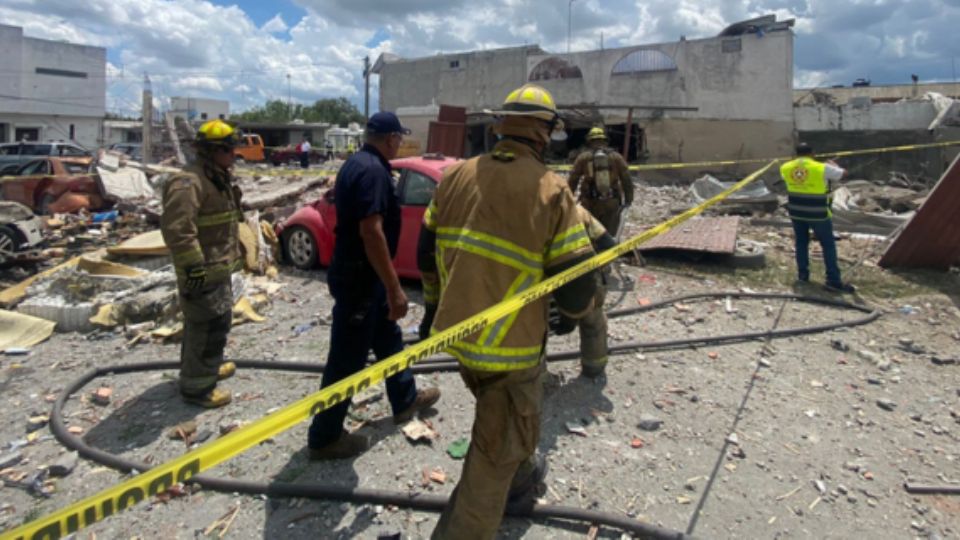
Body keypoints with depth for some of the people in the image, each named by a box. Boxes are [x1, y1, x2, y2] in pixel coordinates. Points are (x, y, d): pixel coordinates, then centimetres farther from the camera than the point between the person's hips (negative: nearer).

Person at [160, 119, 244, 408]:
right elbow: (176, 228, -30)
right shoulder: (189, 182, -21)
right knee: (211, 325, -6)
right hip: (203, 271, -11)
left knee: (205, 323, 23)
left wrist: (236, 248, 29)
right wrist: (193, 265, -29)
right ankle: (196, 386, 5)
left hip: (218, 266, 11)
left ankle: (206, 367, 41)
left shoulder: (220, 178, 14)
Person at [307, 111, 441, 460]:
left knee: (388, 338, 23)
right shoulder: (373, 170, -21)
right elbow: (371, 231, -29)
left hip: (361, 272, 11)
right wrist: (395, 289, -27)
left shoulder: (357, 163, 12)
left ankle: (405, 400, 41)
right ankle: (324, 438, 14)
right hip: (359, 276, -11)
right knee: (348, 357, 0)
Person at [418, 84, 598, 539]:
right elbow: (575, 290, -15)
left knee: (498, 418, 33)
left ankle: (521, 477, 58)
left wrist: (435, 305, 25)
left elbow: (427, 253, 9)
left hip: (455, 332, 7)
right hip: (510, 346, -6)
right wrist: (577, 311, 9)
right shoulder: (551, 190, -15)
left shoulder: (456, 175, 0)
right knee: (496, 453, 11)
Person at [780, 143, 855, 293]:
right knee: (828, 245, 4)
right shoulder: (822, 168, -14)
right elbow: (843, 173, 1)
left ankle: (802, 274, 24)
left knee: (801, 242, 19)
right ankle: (833, 281, 3)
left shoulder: (786, 168, -4)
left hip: (796, 212, 4)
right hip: (817, 214, -4)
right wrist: (833, 165, 20)